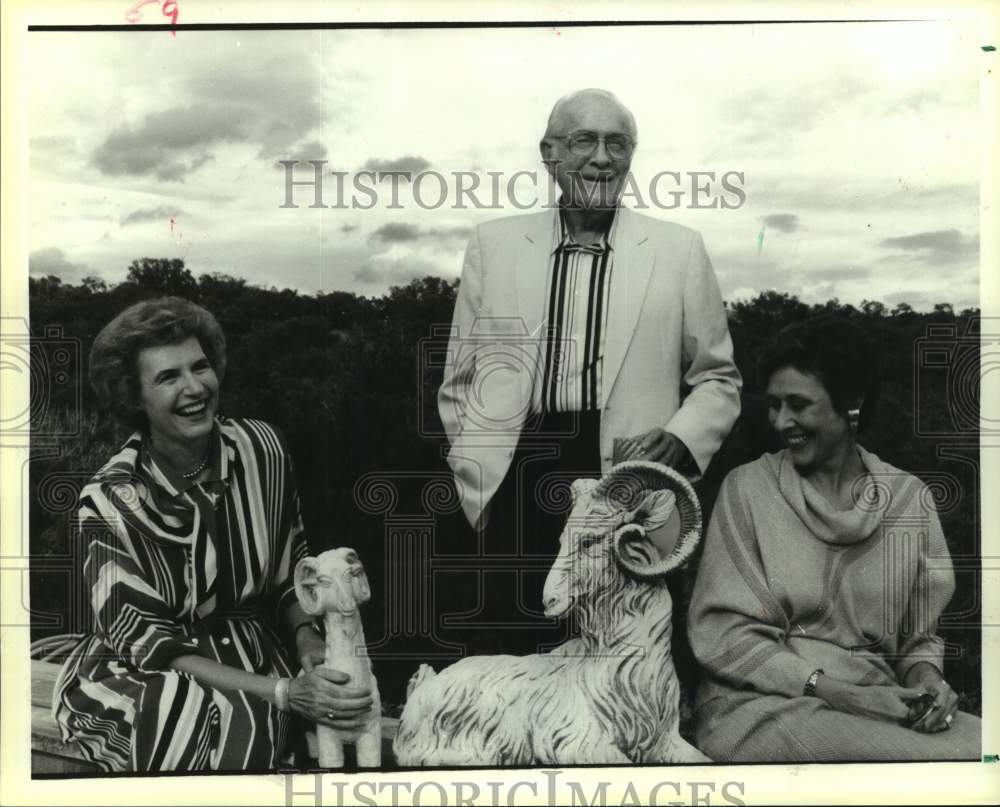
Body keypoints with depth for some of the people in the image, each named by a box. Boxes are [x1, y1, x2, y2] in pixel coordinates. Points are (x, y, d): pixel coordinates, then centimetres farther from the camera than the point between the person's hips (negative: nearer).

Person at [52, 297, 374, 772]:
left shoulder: (262, 448, -6)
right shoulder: (109, 501, -15)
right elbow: (145, 642, -18)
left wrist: (307, 636, -12)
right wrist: (284, 692, -27)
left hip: (249, 656, 3)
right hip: (137, 675, -3)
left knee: (245, 725, -27)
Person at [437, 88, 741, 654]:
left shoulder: (680, 251, 8)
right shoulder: (494, 244, 11)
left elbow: (718, 378, 12)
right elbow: (459, 380, 14)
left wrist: (678, 438, -6)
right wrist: (476, 481, 5)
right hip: (515, 491, 1)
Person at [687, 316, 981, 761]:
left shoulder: (909, 498, 9)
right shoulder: (747, 488, 0)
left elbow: (919, 635, 14)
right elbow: (720, 632, -5)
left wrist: (926, 678, -10)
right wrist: (832, 691, -16)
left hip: (876, 705, 4)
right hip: (764, 704, -4)